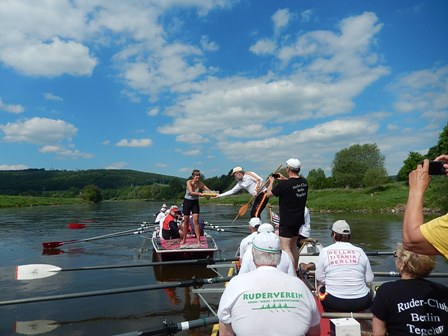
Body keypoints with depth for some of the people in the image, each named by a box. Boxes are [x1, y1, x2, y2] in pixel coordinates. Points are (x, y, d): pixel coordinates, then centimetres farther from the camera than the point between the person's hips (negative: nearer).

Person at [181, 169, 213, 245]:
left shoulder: (200, 183, -11)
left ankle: (198, 240, -6)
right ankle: (184, 239, 23)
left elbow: (208, 190, -19)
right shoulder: (189, 182, -19)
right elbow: (191, 192, -33)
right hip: (187, 201, -2)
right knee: (186, 221, 6)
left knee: (196, 221, -8)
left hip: (195, 202, 2)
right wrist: (199, 194, -48)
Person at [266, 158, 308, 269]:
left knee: (286, 248, -4)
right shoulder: (304, 182, 1)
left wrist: (271, 181, 8)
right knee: (293, 245, 20)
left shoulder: (284, 184, -21)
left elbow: (269, 194, -7)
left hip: (287, 221, -8)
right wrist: (284, 179, 26)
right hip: (299, 219, 8)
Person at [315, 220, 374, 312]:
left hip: (333, 302, -1)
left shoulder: (325, 251, -4)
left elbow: (319, 279, -1)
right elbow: (369, 279, 2)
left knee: (320, 288, 28)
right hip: (361, 303, 1)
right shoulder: (360, 251, -2)